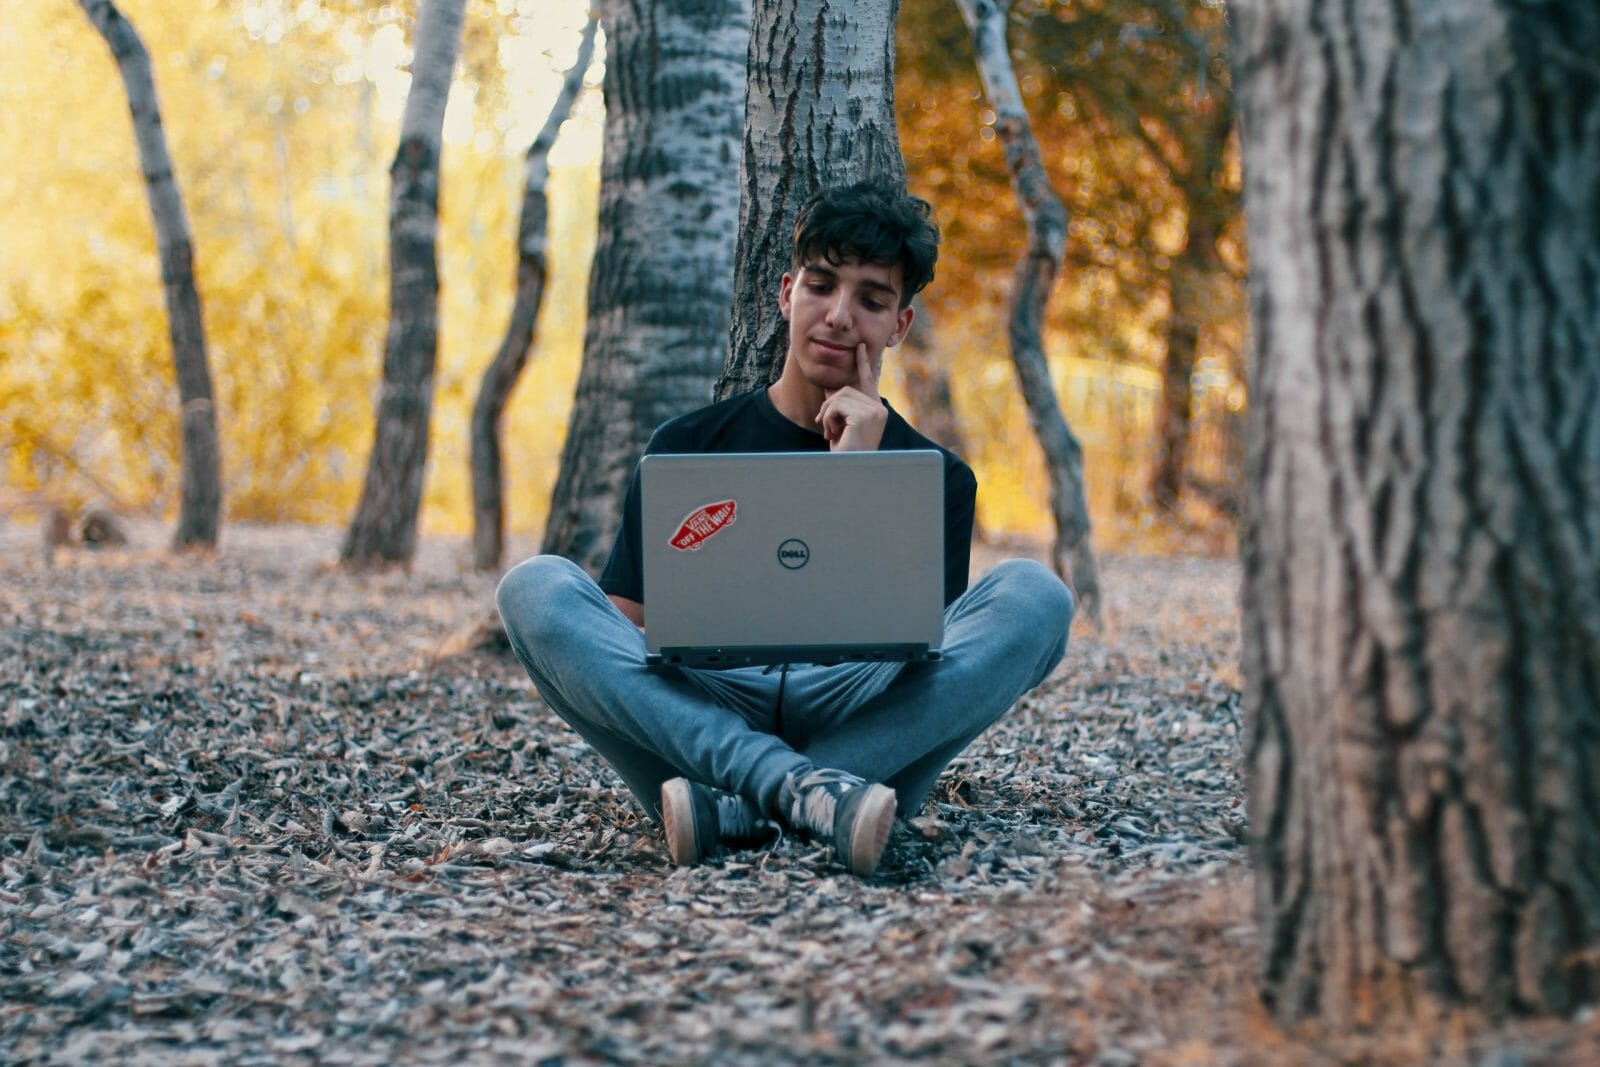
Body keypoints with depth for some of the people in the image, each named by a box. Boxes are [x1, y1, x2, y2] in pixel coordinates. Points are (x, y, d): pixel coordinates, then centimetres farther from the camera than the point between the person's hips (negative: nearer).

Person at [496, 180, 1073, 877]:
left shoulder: (938, 480, 15)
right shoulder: (686, 447, 16)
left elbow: (912, 645, 0)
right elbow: (622, 632, 9)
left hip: (863, 731, 0)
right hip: (697, 721, 1)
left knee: (1032, 595, -23)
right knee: (535, 586, -21)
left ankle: (733, 812, -32)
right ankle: (802, 789, -38)